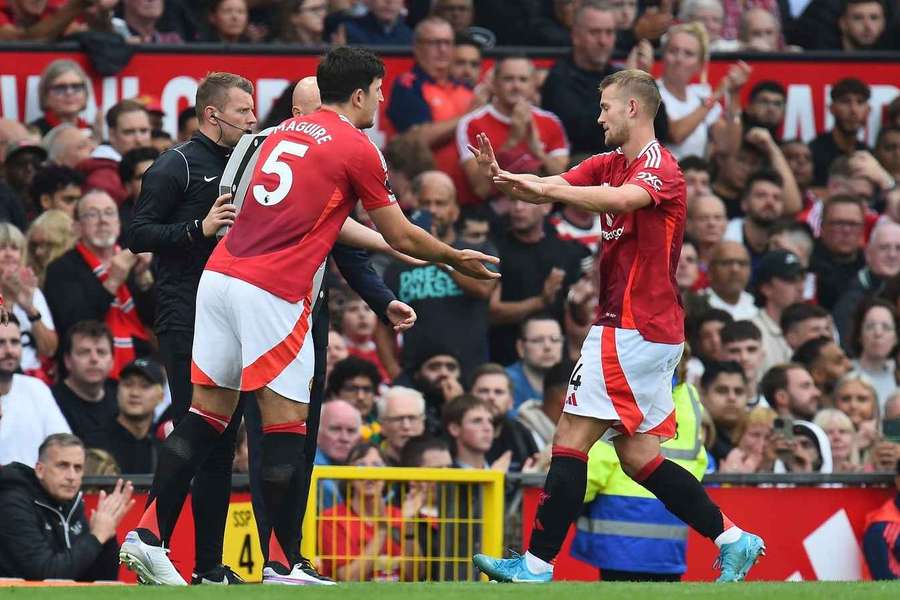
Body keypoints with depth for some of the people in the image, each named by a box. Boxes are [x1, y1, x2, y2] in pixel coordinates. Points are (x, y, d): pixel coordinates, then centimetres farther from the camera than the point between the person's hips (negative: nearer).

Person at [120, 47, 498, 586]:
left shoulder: (285, 132, 20)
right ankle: (284, 567, 1)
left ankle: (149, 536, 3)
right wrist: (457, 259, 24)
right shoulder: (357, 149, -2)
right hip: (274, 293, -7)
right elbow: (401, 237, 6)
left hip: (220, 275, 7)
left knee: (208, 411, 9)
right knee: (286, 422, -1)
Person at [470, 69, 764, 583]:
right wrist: (504, 177, -14)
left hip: (634, 326, -10)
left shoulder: (660, 166, -13)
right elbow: (549, 188, 6)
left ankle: (537, 564, -7)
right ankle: (733, 539, 11)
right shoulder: (611, 165, 16)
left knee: (572, 440, -8)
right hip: (655, 330, 10)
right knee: (637, 454, 10)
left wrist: (548, 189, -38)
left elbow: (624, 198, -35)